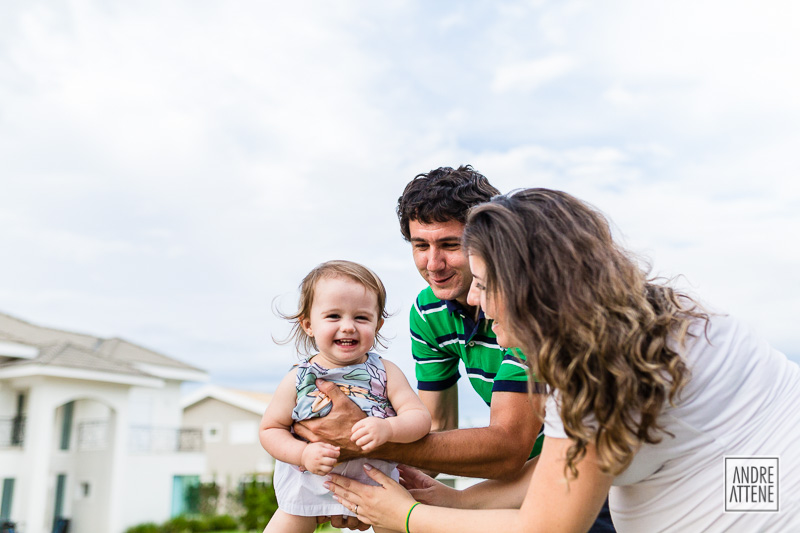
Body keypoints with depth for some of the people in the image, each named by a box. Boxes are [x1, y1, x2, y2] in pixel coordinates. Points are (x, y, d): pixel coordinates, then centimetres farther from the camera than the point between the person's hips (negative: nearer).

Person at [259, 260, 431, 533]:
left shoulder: (385, 372, -12)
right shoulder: (297, 380, -13)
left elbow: (420, 417, -17)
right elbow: (270, 429, -5)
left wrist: (388, 428, -37)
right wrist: (303, 453, -23)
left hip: (375, 481, 0)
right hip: (308, 487, 0)